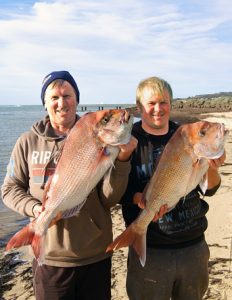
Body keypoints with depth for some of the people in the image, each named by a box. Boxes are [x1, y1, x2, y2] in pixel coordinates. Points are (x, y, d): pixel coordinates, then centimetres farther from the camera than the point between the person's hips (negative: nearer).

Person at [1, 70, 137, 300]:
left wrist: (121, 160, -24)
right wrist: (35, 208, -15)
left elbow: (109, 200, -9)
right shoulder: (28, 142, -4)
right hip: (49, 258, 0)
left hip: (96, 257, 0)